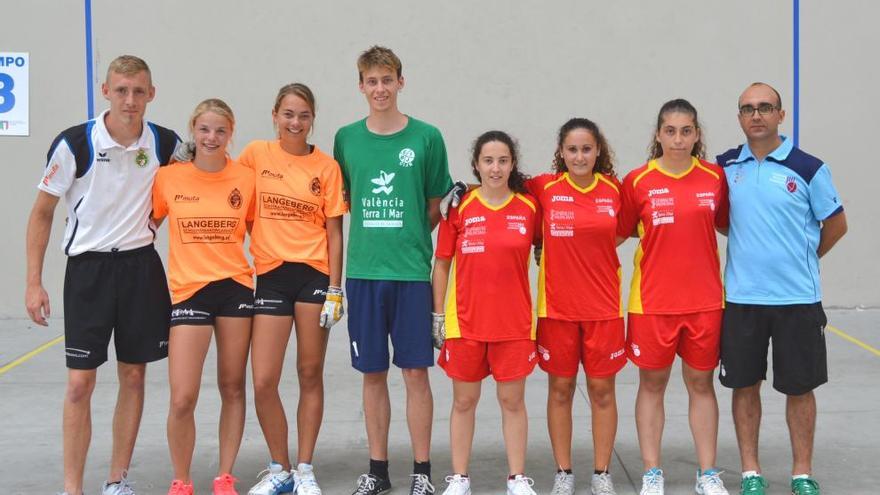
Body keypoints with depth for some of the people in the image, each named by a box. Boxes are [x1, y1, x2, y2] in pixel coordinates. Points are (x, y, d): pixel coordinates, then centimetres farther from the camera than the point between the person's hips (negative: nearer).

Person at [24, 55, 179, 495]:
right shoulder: (74, 144, -11)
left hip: (140, 265, 3)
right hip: (88, 267, -3)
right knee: (80, 382, -4)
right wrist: (34, 283, -6)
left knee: (133, 377, 8)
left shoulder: (165, 143, -3)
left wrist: (146, 224, 4)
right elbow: (42, 214, -3)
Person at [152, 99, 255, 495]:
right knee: (182, 398, -7)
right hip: (189, 291, -2)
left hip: (236, 287, 2)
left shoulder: (245, 178, 1)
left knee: (233, 387, 8)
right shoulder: (168, 177, -2)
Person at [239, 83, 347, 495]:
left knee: (311, 376, 6)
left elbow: (334, 233, 2)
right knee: (263, 382, -3)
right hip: (271, 275, 1)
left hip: (314, 274, 0)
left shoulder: (327, 166, 1)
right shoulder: (256, 154, 3)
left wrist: (334, 290, -3)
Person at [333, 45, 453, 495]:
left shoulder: (426, 137, 0)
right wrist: (375, 233, 3)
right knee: (373, 373, 9)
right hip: (363, 271, 2)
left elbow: (435, 208, 6)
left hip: (412, 272, -2)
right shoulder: (347, 138, 6)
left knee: (415, 371, 1)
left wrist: (409, 239, 0)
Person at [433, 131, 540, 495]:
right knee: (464, 401, 9)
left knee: (513, 401, 8)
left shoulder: (529, 208, 0)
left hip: (514, 323, 0)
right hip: (465, 321, 0)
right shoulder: (459, 209, -2)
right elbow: (441, 263, 3)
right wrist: (438, 315, 0)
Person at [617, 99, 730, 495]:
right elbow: (619, 232, 4)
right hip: (652, 300, -1)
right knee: (652, 384, 7)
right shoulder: (638, 181, -4)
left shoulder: (715, 177, 1)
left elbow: (725, 225, 14)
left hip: (704, 299, 2)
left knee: (701, 383, 10)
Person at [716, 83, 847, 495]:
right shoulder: (725, 167, 3)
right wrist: (750, 246, 7)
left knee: (799, 387, 7)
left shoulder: (807, 167, -4)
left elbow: (836, 224, 5)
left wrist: (803, 260, 9)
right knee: (745, 385, 8)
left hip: (797, 298, -2)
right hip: (741, 296, 2)